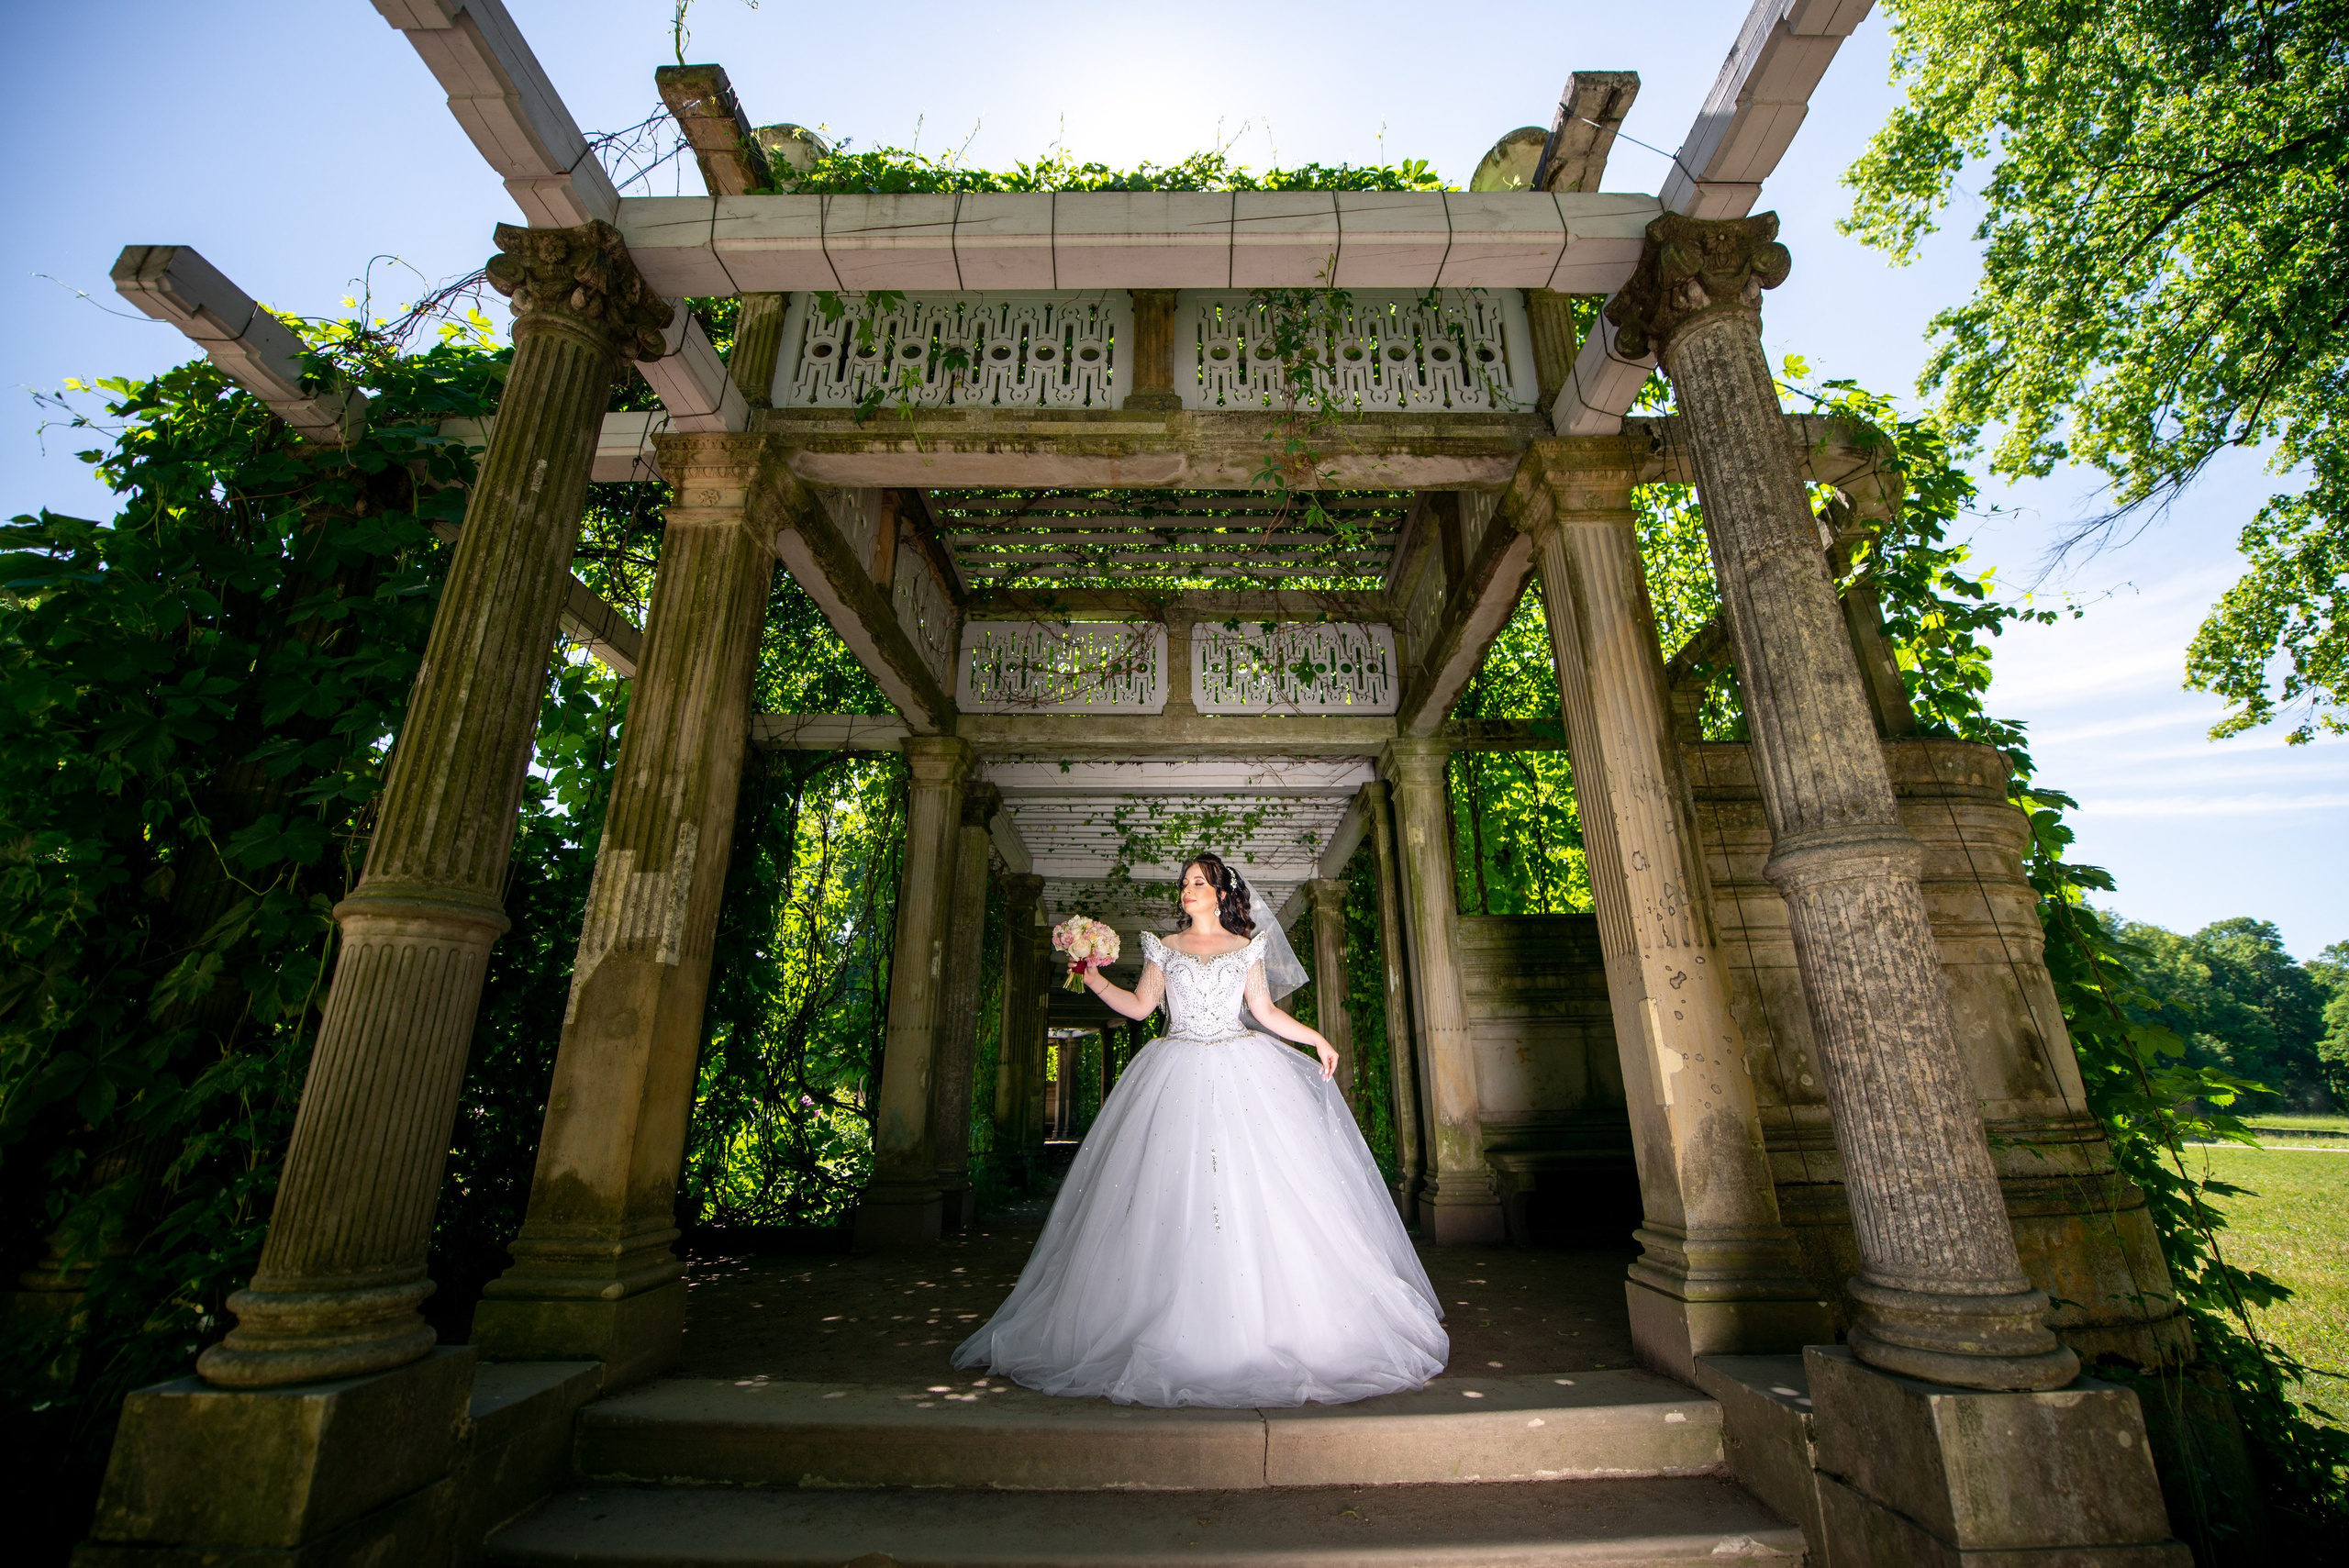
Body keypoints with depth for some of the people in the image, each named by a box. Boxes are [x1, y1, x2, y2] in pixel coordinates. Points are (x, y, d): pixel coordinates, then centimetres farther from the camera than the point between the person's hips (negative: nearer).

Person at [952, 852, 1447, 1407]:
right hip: (1178, 1075, 1)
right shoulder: (1165, 947, 12)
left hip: (1241, 1072, 0)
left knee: (1255, 1186, -5)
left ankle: (1266, 1321, 7)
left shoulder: (1246, 947, 10)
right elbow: (1140, 1006, 8)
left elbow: (1266, 1012, 9)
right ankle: (1177, 1328, 3)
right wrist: (1096, 983, -3)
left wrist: (1318, 1038, 1)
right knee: (1173, 1190, -5)